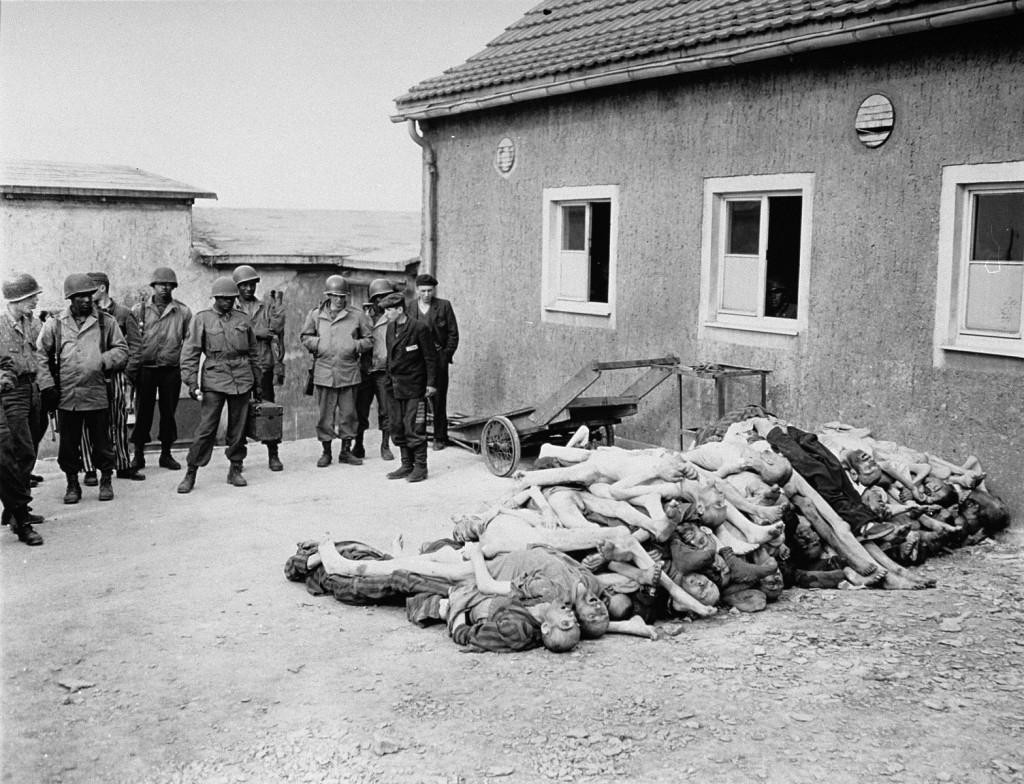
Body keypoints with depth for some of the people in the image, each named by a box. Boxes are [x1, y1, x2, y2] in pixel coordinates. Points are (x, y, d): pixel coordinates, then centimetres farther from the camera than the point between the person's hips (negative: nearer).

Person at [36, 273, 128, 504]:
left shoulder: (106, 322, 5)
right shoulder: (55, 324, 5)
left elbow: (122, 350, 7)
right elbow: (40, 355, 7)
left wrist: (104, 360, -11)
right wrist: (47, 385, -2)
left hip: (98, 395, 0)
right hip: (66, 396, 1)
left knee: (101, 441, 8)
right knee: (68, 444, 8)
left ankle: (106, 481, 23)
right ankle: (72, 484, 22)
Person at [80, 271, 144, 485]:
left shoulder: (123, 314, 3)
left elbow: (135, 345, 2)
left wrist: (127, 373, -4)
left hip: (116, 376, 0)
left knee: (119, 423, 8)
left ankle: (123, 466, 19)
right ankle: (89, 470, 1)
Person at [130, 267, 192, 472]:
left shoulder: (183, 311, 4)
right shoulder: (139, 310, 4)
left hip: (171, 369, 1)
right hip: (145, 368, 0)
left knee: (168, 412, 8)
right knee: (143, 411, 4)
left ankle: (166, 454, 19)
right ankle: (138, 455, 14)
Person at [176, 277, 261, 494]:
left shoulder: (243, 319, 11)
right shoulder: (202, 319, 2)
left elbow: (253, 353, 17)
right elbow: (190, 353, 0)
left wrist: (257, 383, 17)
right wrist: (192, 383, -8)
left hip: (242, 379, 3)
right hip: (214, 379, -3)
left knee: (238, 427, 7)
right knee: (206, 427, -7)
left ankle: (235, 470, 19)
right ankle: (191, 474, 1)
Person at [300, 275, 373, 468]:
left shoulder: (356, 316, 5)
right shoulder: (315, 315, 7)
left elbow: (369, 339, 9)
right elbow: (305, 337, 13)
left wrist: (356, 346, -8)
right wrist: (318, 344, -5)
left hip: (349, 374, 0)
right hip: (323, 373, 0)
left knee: (348, 414, 6)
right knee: (325, 414, 4)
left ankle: (346, 451, 18)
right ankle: (326, 452, 16)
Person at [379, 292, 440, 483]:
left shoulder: (419, 328, -11)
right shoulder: (390, 328, 10)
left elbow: (431, 358, -9)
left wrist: (431, 383, -11)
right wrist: (389, 380, 16)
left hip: (414, 388, -7)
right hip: (394, 387, 7)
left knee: (414, 428, -5)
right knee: (397, 428, 9)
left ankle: (420, 467, 4)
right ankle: (407, 465, 19)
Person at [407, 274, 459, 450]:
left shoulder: (444, 306, 3)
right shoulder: (409, 309, 7)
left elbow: (453, 333, 5)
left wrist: (446, 355, -3)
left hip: (438, 358, -1)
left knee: (438, 399, 2)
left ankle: (440, 437, 11)